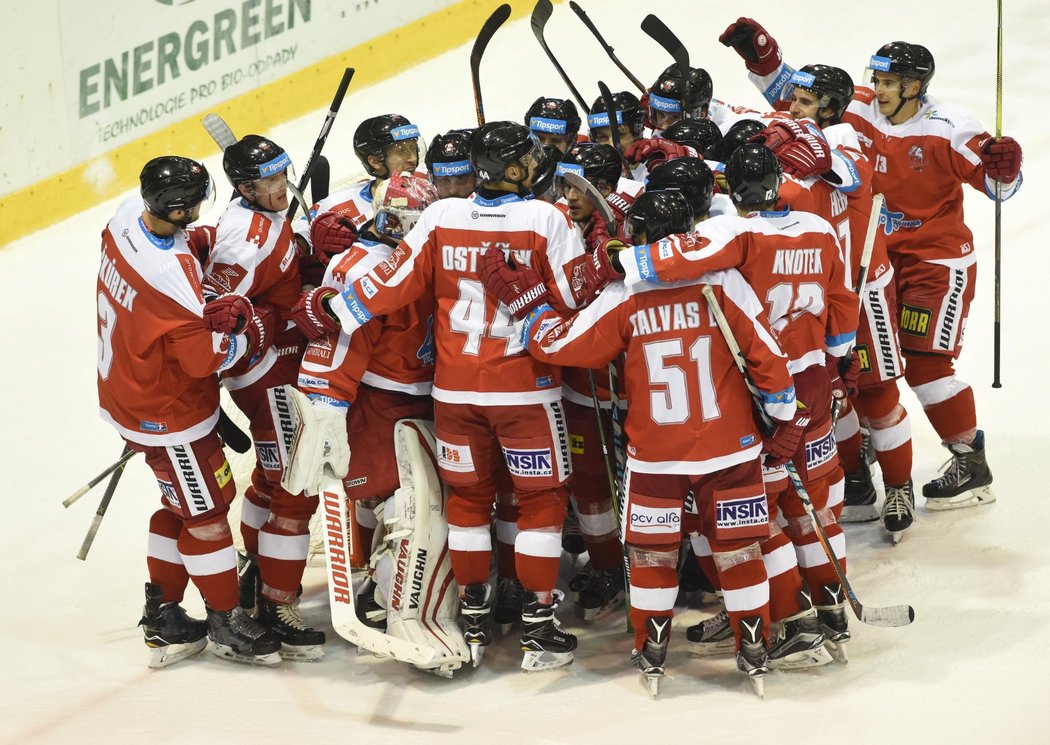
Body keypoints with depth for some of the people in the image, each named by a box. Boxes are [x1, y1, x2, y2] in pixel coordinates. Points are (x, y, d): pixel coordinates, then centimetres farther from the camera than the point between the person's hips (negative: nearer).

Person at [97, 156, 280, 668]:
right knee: (207, 510, 7)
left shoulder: (129, 217, -11)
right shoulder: (170, 275, -35)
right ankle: (225, 623, 21)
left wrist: (214, 310, -4)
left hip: (127, 390, 9)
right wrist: (251, 333, -12)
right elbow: (205, 357, -27)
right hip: (168, 414, -9)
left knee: (181, 502, 22)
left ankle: (162, 614, 32)